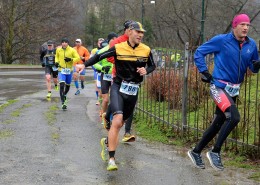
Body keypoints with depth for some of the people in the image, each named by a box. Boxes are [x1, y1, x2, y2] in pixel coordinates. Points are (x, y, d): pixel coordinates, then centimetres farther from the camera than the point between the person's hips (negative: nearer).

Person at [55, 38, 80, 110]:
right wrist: (56, 62, 1)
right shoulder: (58, 50, 1)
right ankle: (63, 103, -17)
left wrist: (71, 59, -21)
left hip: (69, 70, 1)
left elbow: (78, 58, -5)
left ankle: (64, 95, 49)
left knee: (67, 85, 15)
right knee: (62, 85, -17)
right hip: (61, 70, -1)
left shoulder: (72, 50, -5)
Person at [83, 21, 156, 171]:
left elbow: (152, 66, 14)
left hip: (133, 91, 4)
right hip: (118, 87, -4)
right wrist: (84, 65, -11)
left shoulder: (146, 50, 0)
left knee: (120, 123, 15)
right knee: (117, 121, -21)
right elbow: (99, 57, -1)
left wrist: (146, 71, -7)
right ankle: (111, 159, -20)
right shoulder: (118, 48, -8)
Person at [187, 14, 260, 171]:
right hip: (219, 86, -6)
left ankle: (196, 152, 28)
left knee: (218, 124, 12)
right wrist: (204, 72, -8)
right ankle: (215, 152, -9)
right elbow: (199, 53, -1)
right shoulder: (221, 40, -10)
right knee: (234, 117, -24)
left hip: (234, 90, 6)